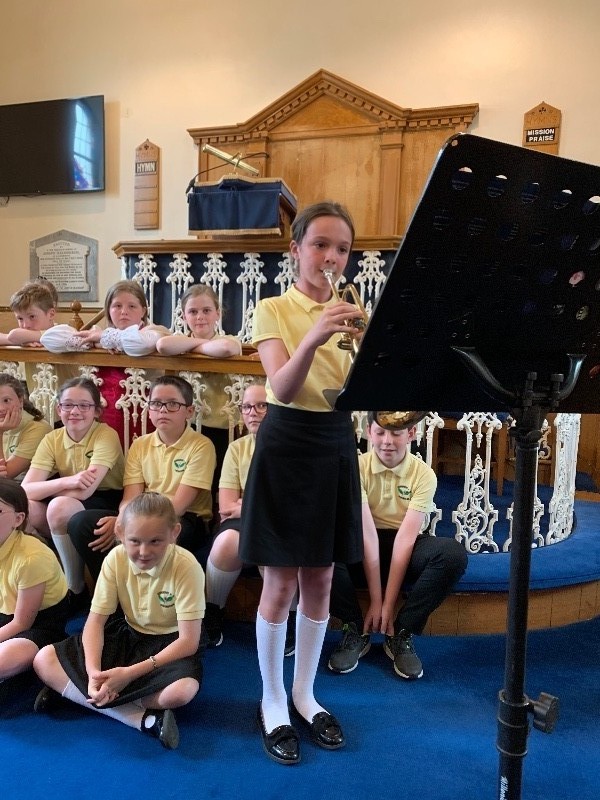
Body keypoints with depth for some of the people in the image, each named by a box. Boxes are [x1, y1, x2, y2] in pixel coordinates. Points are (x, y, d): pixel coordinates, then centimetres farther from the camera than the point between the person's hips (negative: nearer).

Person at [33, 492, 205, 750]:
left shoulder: (186, 567, -26)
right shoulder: (116, 559, -14)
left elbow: (189, 641, -24)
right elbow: (95, 621, -9)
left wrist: (131, 672, -29)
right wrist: (93, 672, -26)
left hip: (170, 644, -4)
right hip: (128, 635, 5)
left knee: (183, 690, -37)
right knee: (44, 660, -12)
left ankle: (71, 691, -16)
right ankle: (145, 720, -22)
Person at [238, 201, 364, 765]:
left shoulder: (348, 312, 8)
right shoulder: (274, 309, -4)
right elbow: (283, 390, -19)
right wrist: (311, 340, -37)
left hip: (336, 447, 5)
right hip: (287, 447, -4)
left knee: (319, 581, 13)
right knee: (280, 584, 4)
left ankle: (304, 694, 31)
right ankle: (272, 702, 25)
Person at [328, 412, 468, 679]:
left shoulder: (424, 474, -10)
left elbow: (406, 536, -18)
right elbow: (367, 531, -19)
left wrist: (388, 603, -22)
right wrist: (375, 599, -22)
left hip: (405, 550, 1)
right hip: (362, 551, 0)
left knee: (454, 554, -30)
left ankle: (401, 632, -11)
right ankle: (356, 629, -9)